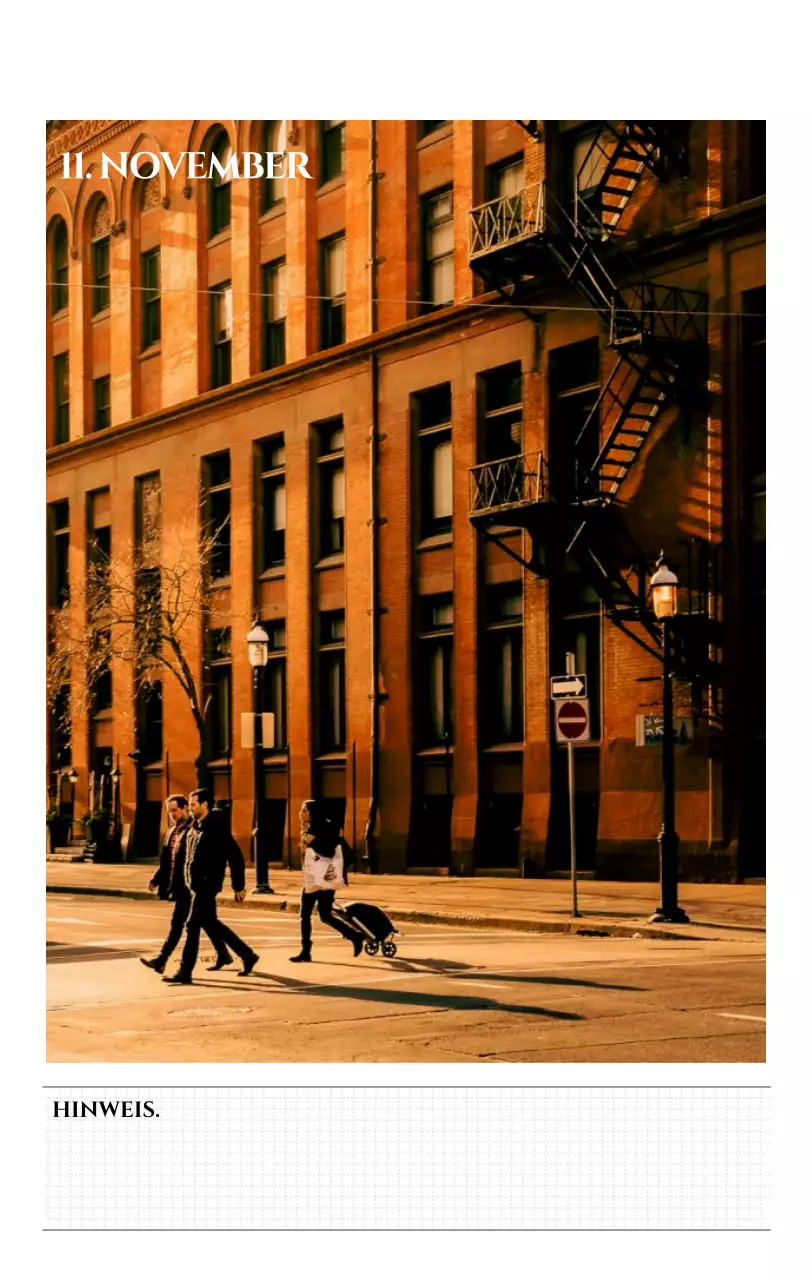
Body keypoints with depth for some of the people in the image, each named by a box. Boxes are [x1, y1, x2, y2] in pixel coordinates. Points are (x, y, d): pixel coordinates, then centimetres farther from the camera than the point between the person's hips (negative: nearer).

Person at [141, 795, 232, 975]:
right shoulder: (173, 831, 15)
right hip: (178, 886, 9)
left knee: (177, 922, -10)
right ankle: (223, 955, 25)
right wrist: (156, 879, 11)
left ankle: (161, 961, -11)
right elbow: (166, 861, 19)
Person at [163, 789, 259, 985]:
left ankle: (185, 972, -4)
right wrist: (189, 880, 14)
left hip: (207, 885, -10)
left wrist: (238, 886, -12)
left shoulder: (217, 828, -15)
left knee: (193, 925, -8)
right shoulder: (196, 827, 11)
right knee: (210, 923, 16)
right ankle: (247, 956, 27)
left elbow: (235, 856, -14)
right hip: (196, 884, 10)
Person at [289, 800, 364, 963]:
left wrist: (313, 842, -20)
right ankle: (305, 952, 9)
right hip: (311, 880, 8)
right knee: (304, 915, 5)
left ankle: (355, 936, 2)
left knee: (325, 916, -8)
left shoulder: (326, 828, -13)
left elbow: (329, 852, -20)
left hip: (325, 880, -8)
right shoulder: (307, 830, 13)